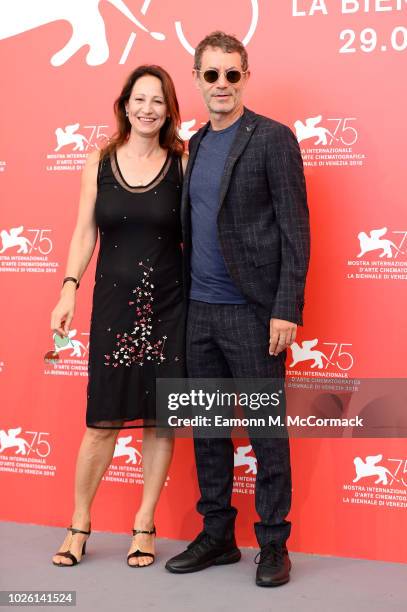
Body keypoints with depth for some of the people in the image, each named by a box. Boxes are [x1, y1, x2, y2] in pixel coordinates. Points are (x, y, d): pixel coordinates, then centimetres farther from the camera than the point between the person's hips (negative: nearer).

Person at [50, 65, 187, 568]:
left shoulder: (183, 164, 0)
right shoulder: (99, 163, 4)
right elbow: (85, 232, 5)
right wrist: (69, 288, -5)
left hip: (168, 306, 0)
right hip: (113, 304, 1)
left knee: (159, 418, 7)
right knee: (102, 420, 4)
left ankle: (144, 526, 23)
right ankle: (79, 524, 22)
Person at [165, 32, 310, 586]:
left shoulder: (272, 139, -5)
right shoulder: (195, 144, 14)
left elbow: (294, 230, -9)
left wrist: (287, 310, -15)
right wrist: (187, 297, 9)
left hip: (252, 312, -6)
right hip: (200, 310, 7)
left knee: (267, 430, 3)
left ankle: (273, 542, 17)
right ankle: (217, 535, 26)